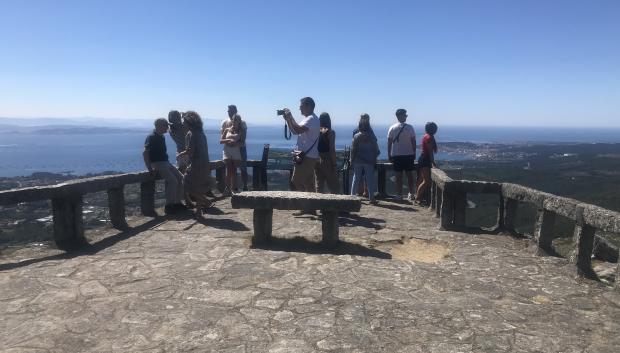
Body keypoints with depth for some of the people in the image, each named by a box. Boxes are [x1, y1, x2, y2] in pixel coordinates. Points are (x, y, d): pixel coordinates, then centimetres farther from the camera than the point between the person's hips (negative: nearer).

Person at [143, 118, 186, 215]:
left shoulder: (161, 137, 15)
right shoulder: (151, 137, -12)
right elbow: (145, 153, -21)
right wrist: (150, 168, -24)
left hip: (166, 162, 9)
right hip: (157, 164, -9)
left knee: (180, 178, 1)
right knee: (172, 181, -22)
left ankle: (177, 203, 7)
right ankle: (169, 206, -13)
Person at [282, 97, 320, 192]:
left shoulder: (312, 119, -14)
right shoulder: (308, 119, 19)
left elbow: (298, 130, -27)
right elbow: (295, 131, 23)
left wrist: (289, 118, -16)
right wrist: (288, 119, 10)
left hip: (307, 156, -10)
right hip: (306, 156, 10)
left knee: (297, 182, -8)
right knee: (308, 183, 14)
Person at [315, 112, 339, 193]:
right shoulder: (330, 132, -8)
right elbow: (332, 149, -13)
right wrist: (334, 164, -9)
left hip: (317, 160, 5)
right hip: (327, 160, -5)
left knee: (319, 185, 11)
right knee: (333, 186, 3)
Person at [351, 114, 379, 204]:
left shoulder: (356, 136, -6)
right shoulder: (371, 137, -6)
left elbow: (353, 150, -3)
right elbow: (376, 150, -1)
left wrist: (352, 161, 5)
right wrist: (374, 159, 9)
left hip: (358, 161, 1)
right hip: (369, 161, -1)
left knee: (356, 180, 9)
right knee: (370, 180, 3)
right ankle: (371, 198, 4)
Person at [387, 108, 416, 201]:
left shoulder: (392, 128, 0)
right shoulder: (410, 128, -3)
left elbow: (389, 142, 0)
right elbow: (413, 142, -1)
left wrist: (389, 155, 7)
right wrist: (414, 153, 9)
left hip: (396, 155, 0)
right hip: (409, 154, 0)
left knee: (399, 175, 4)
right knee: (409, 174, 8)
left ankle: (399, 194, 7)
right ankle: (411, 194, 10)